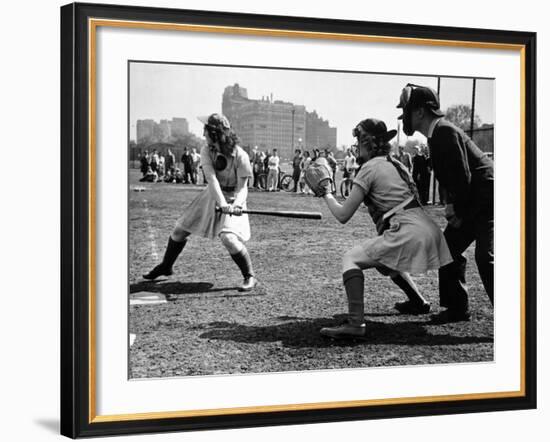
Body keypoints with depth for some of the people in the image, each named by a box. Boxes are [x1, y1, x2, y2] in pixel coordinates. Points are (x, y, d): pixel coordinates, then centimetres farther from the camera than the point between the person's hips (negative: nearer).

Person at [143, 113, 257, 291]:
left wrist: (237, 204, -41)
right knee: (180, 229, 11)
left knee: (228, 237, -27)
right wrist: (221, 203, -41)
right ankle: (166, 267, 35)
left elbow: (242, 187, -20)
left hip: (233, 199, -5)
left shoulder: (240, 156, -23)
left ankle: (250, 277, -10)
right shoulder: (206, 151, -12)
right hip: (212, 196, 5)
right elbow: (212, 179, -25)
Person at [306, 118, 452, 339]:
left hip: (407, 233, -9)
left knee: (351, 259, -6)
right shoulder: (395, 163, 19)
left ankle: (356, 323, -20)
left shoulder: (370, 167, -4)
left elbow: (343, 215, -4)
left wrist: (326, 193, 13)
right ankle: (418, 302, 44)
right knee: (384, 259, 33)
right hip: (427, 231, 9)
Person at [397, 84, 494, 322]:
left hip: (486, 199, -10)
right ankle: (457, 309, 20)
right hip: (469, 203, 11)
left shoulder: (446, 132, -20)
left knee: (485, 258, -17)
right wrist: (451, 205, 3)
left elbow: (463, 176, -23)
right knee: (449, 248, 11)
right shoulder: (436, 134, 11)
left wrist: (458, 212, -13)